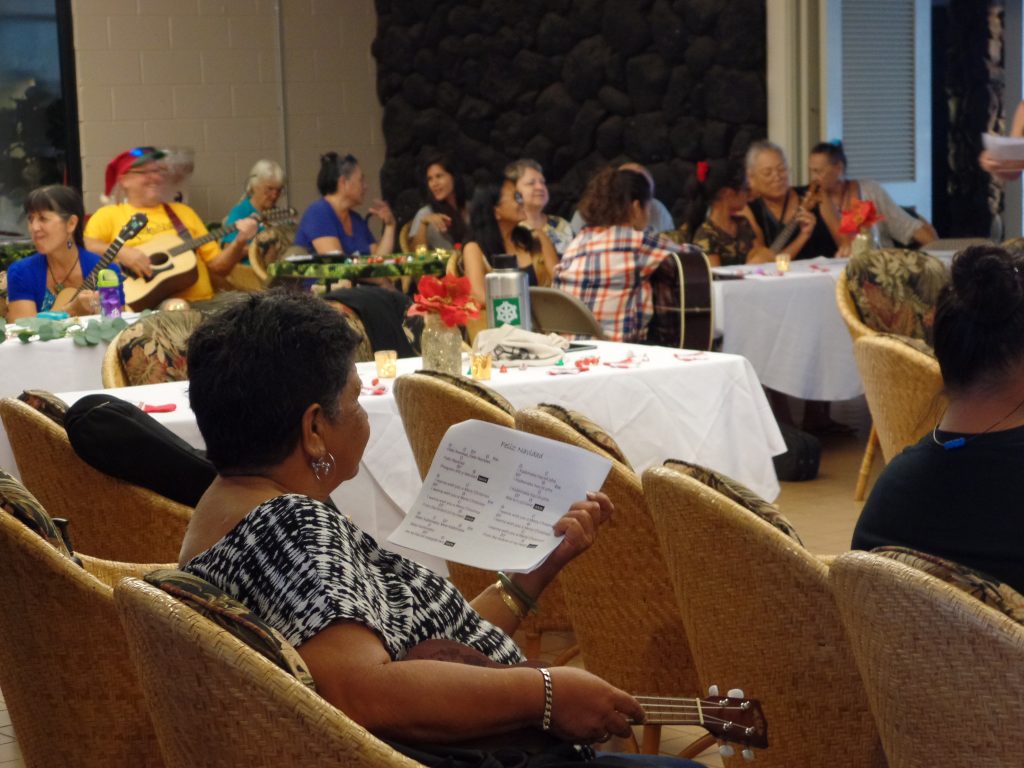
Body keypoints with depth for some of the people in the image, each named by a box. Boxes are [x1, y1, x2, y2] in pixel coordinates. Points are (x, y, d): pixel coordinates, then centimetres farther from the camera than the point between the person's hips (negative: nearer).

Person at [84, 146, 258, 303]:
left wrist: (239, 243, 2)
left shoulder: (182, 212, 22)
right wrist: (120, 252, -18)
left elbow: (217, 264, 19)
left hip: (198, 303, 4)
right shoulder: (109, 215, 11)